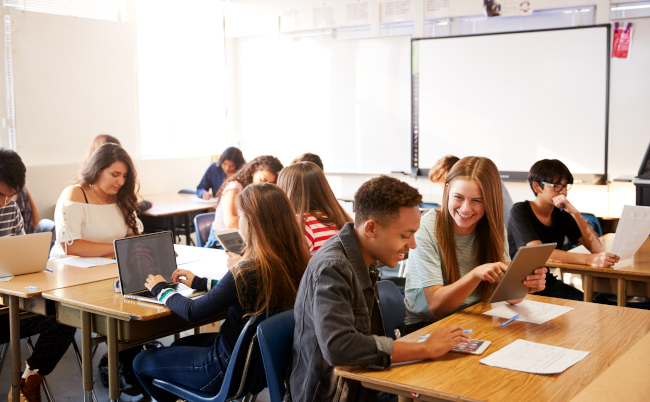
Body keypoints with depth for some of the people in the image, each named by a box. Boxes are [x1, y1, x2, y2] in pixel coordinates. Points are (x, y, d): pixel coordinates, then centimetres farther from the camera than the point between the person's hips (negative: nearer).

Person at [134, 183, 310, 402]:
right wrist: (199, 282, 15)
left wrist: (161, 289, 0)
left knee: (141, 362, 13)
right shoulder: (296, 263, -9)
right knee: (179, 345, 31)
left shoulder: (248, 272, -31)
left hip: (231, 369, -8)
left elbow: (192, 312, -20)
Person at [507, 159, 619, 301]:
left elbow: (596, 248, -2)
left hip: (549, 284, 5)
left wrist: (574, 212, -15)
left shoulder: (562, 214, 7)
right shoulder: (520, 212, -11)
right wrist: (589, 259, -37)